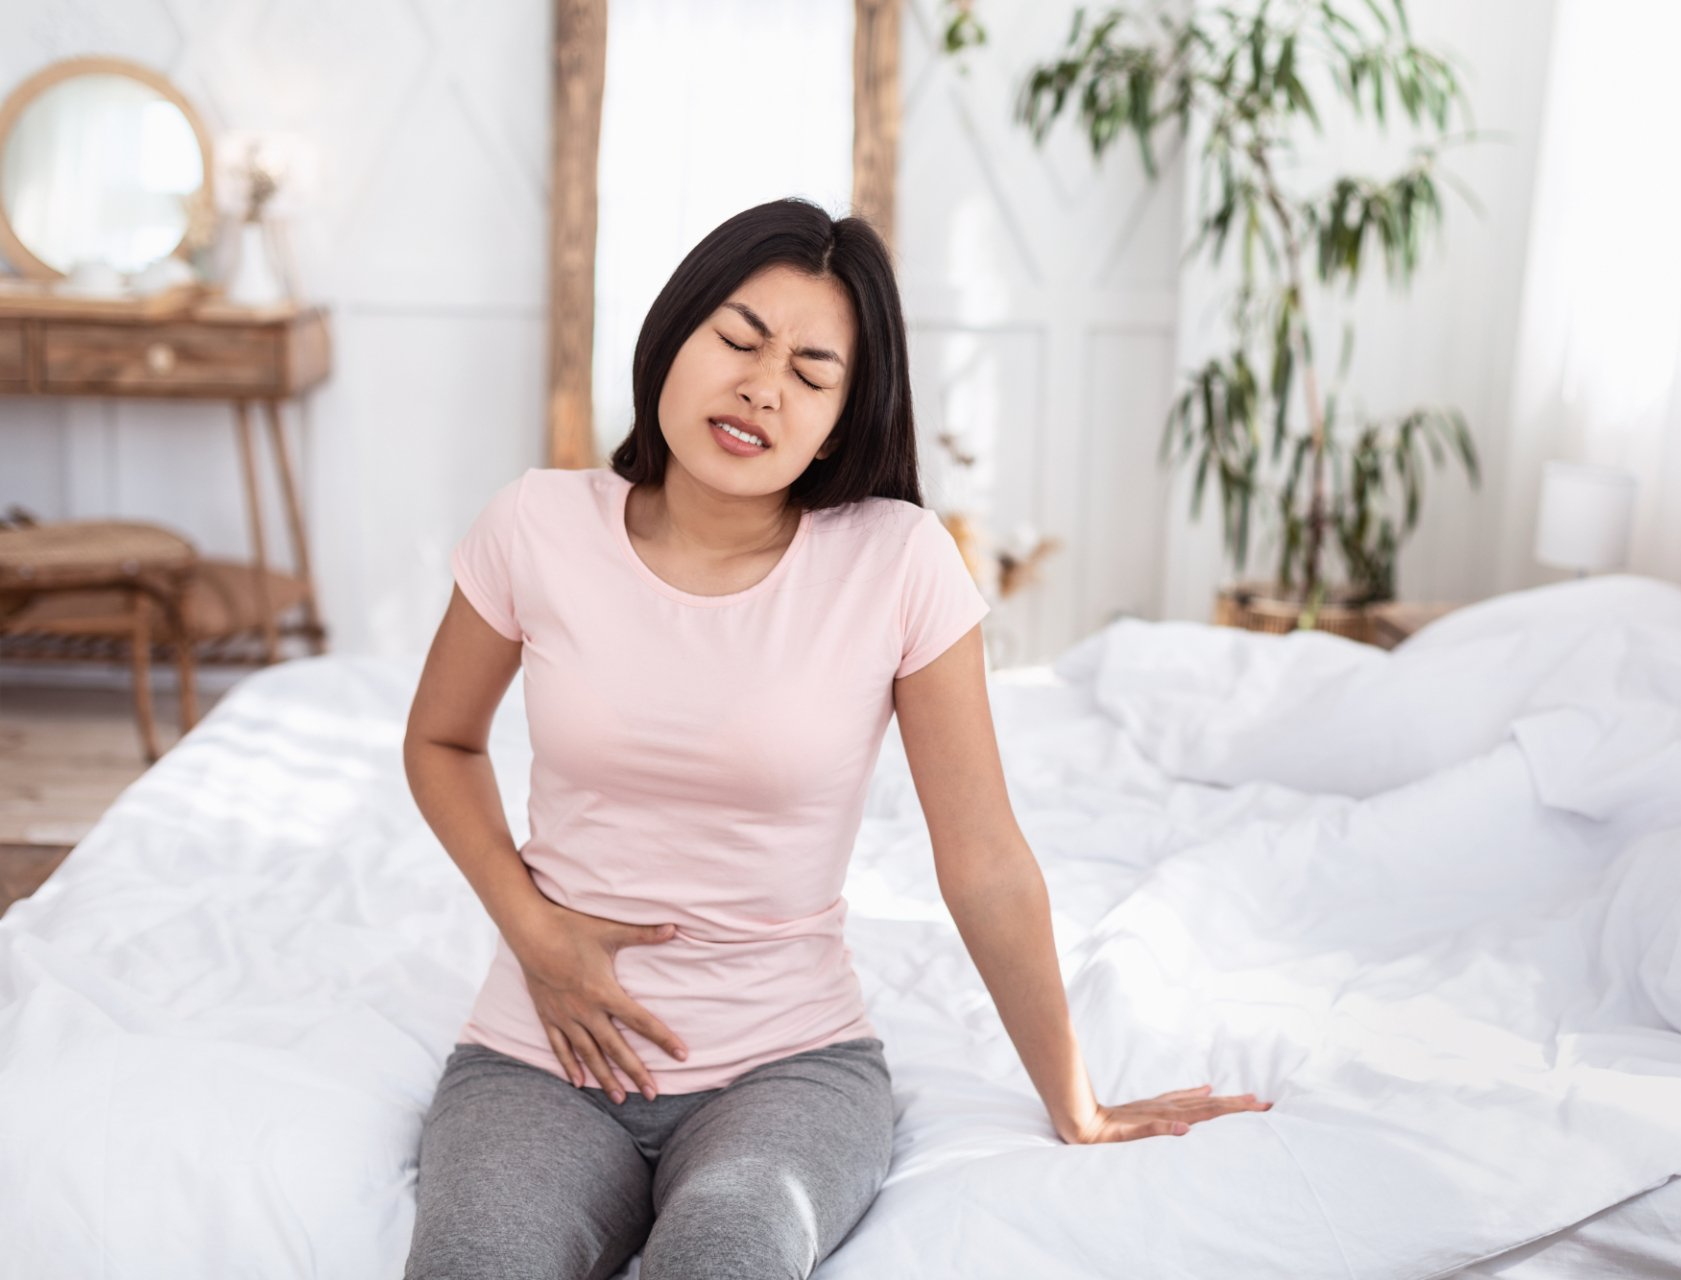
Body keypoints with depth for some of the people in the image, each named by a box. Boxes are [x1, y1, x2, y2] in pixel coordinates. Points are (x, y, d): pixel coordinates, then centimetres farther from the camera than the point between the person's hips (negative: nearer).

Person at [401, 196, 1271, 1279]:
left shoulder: (899, 561, -11)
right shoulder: (538, 527, -5)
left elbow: (987, 866, -4)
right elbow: (441, 742, 13)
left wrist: (1077, 1112, 3)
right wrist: (533, 929, -3)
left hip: (792, 1060, -1)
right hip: (546, 1056, 2)